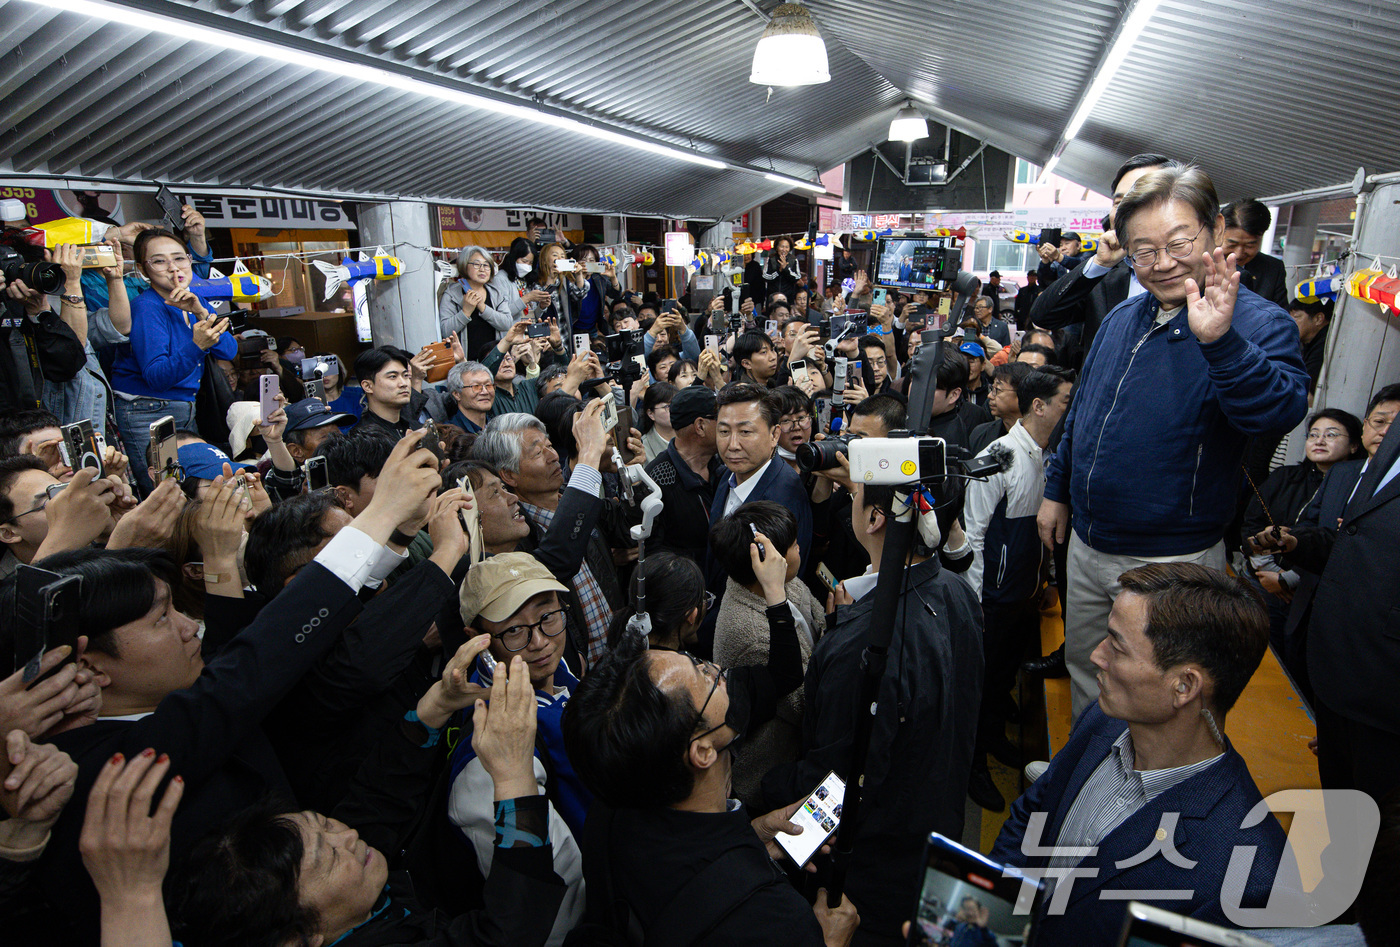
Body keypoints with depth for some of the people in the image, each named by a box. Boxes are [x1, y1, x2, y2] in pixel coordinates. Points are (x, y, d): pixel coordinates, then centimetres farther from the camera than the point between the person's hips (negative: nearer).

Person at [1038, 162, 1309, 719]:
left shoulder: (1258, 324, -14)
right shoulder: (1121, 319, 5)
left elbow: (1281, 413, -32)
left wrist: (1219, 340, -45)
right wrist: (1057, 489, 16)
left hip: (1172, 566, -6)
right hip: (1087, 546, 6)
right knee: (1085, 673, 23)